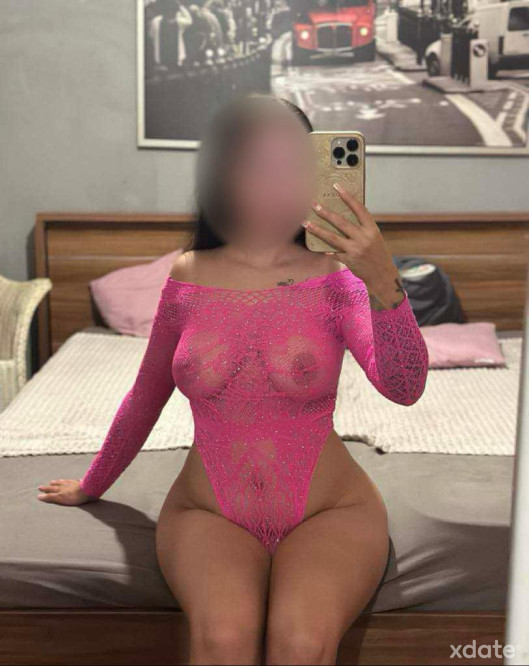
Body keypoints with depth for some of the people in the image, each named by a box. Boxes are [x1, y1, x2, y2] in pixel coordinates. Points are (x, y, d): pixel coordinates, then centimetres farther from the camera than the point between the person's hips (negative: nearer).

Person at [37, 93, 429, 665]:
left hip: (330, 513, -1)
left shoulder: (333, 280, -5)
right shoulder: (188, 279, 0)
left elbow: (403, 388, -19)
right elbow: (146, 397, 14)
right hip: (209, 516, 1)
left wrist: (384, 284, -36)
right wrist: (90, 487, 25)